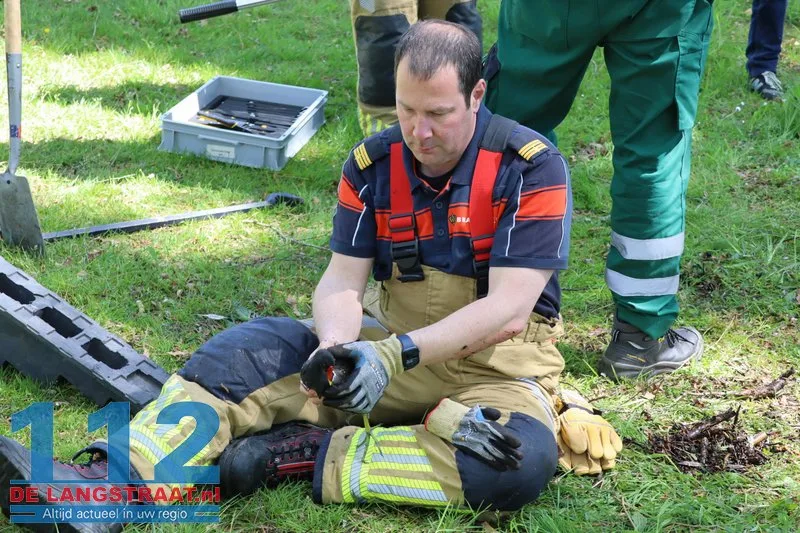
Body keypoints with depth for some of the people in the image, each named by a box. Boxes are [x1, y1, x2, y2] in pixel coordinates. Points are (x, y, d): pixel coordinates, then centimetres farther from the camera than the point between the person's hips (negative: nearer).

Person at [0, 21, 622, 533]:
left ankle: (303, 453, -29)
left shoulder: (531, 167, -15)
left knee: (523, 459, -36)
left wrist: (396, 355, -31)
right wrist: (335, 349, -28)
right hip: (387, 345, 4)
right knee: (254, 347, -17)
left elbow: (508, 308, -21)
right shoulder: (372, 165, -1)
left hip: (495, 363, -3)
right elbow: (341, 282, -5)